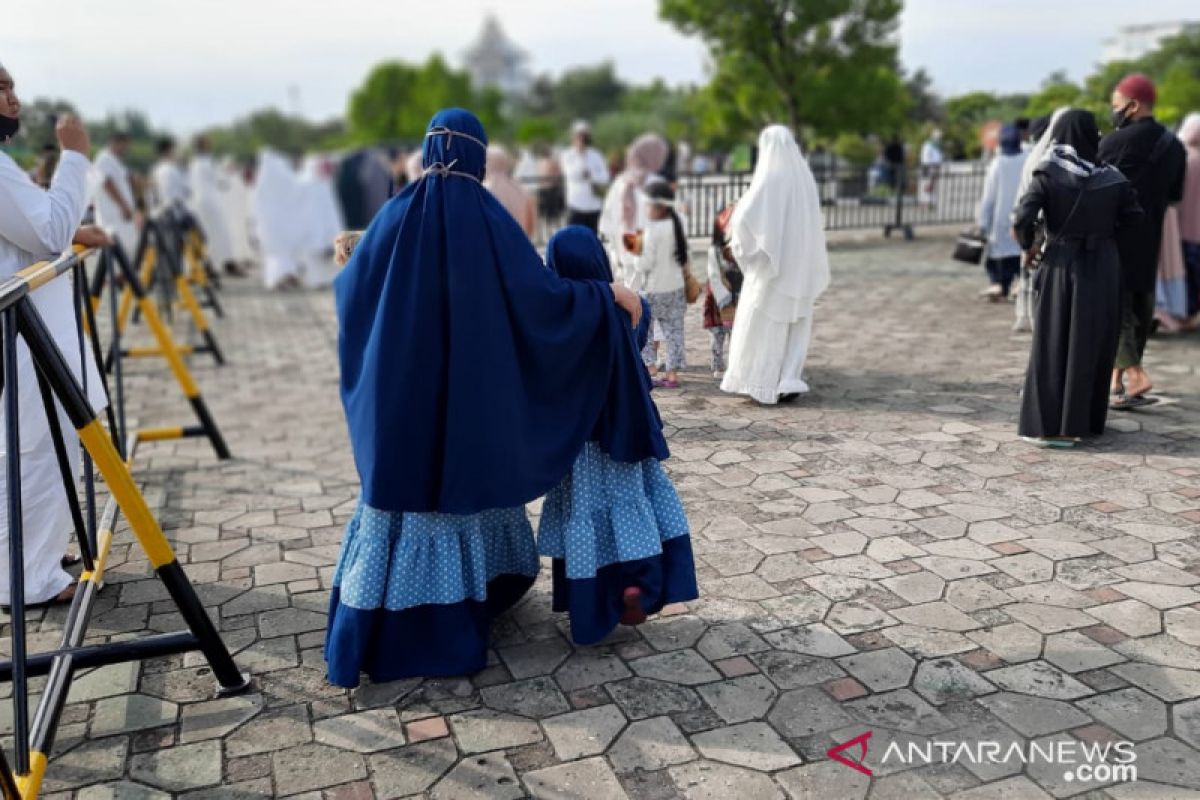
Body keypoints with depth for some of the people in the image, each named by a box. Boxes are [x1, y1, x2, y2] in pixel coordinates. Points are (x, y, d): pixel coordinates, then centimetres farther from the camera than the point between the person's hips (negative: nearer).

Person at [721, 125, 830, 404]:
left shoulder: (769, 179, -12)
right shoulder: (805, 178, 4)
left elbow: (744, 217, -19)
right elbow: (811, 222, 10)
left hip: (771, 262, -5)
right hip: (800, 263, 5)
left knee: (763, 324, 6)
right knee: (795, 325, 11)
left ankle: (760, 383, 11)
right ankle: (789, 380, 2)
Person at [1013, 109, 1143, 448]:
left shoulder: (1047, 176, -9)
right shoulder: (1112, 178, -3)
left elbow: (1022, 218, -18)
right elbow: (1134, 217, 3)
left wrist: (1028, 245, 0)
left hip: (1061, 268, -2)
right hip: (1103, 270, 2)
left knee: (1054, 345, 6)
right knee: (1094, 345, 12)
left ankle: (1049, 424, 3)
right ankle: (1088, 421, 20)